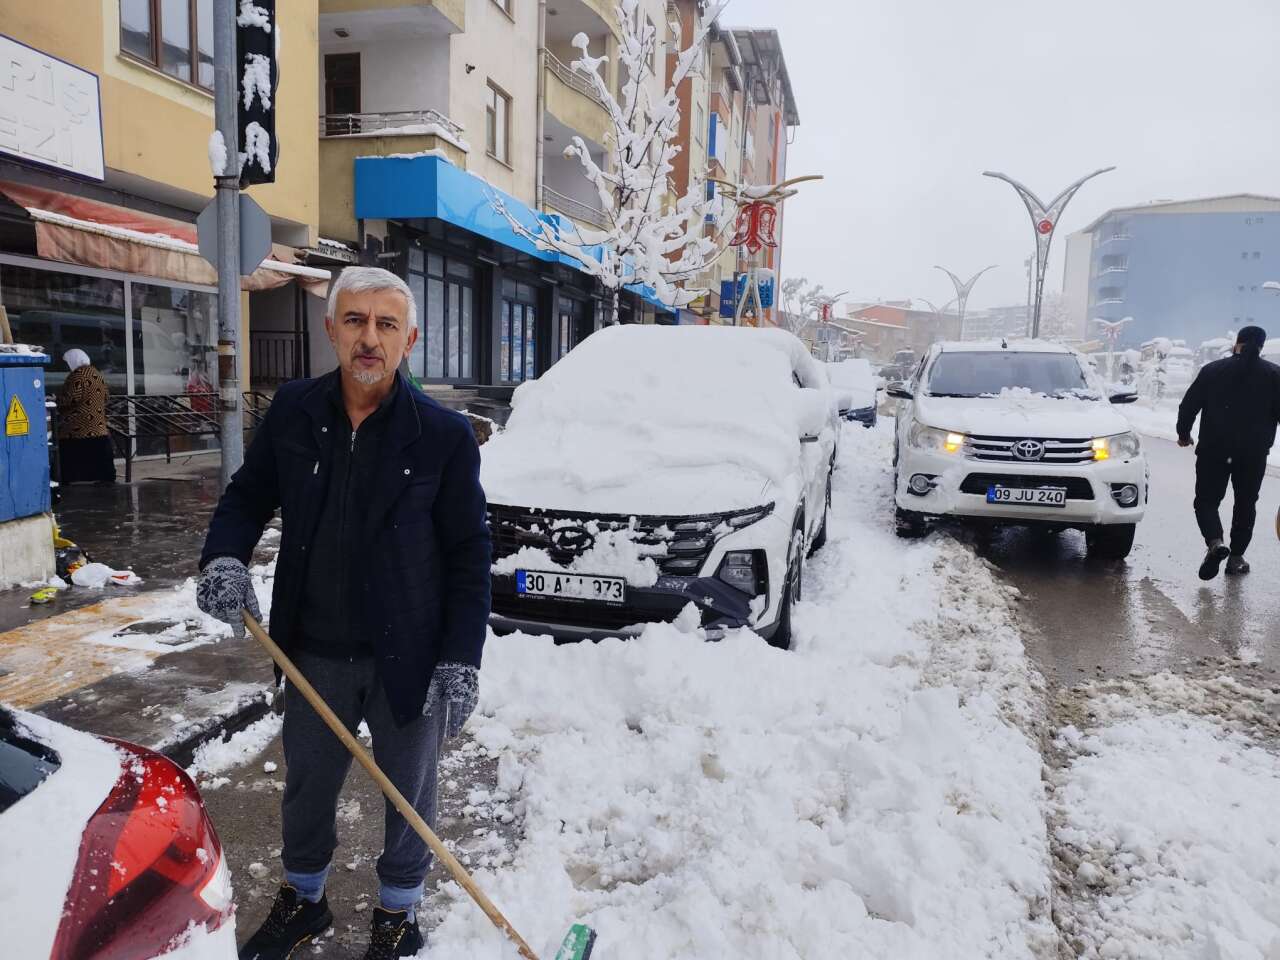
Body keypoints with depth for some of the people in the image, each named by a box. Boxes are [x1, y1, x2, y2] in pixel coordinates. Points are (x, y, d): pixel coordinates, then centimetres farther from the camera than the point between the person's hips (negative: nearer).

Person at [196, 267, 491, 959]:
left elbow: (468, 557, -9)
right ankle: (302, 900, 49)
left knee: (408, 793, 15)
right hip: (315, 655, 3)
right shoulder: (292, 411, -3)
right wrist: (224, 558, -11)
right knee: (307, 787, 22)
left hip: (407, 659, -3)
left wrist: (462, 662, -13)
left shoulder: (444, 434, -13)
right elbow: (248, 495, 9)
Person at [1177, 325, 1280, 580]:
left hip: (1213, 450, -1)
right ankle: (1236, 557, 16)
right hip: (1254, 453, 1)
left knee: (1207, 500, 6)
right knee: (1245, 504, 14)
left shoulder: (1212, 370, 2)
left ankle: (1215, 542, -19)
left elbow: (1189, 405, 3)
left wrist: (1184, 434, 16)